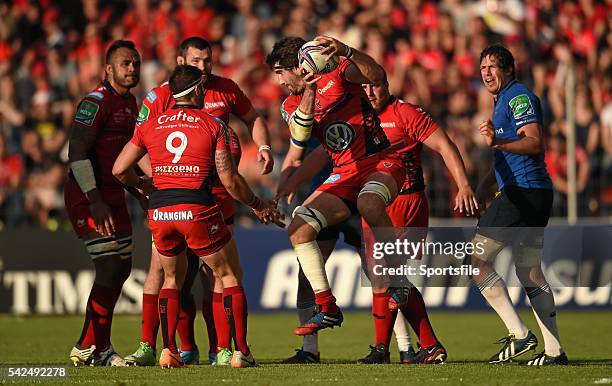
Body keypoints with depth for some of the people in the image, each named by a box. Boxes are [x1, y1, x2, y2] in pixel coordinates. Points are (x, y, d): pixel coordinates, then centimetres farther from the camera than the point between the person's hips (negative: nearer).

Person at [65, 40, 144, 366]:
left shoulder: (130, 103, 14)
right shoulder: (97, 102, -15)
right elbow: (77, 154, -21)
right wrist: (95, 201, -25)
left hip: (113, 196, 9)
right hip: (87, 198, -9)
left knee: (122, 267, 9)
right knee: (110, 267, -12)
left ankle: (97, 346, 17)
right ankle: (89, 348, -5)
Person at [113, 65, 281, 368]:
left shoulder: (150, 126, 12)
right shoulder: (213, 125, 3)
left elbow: (120, 169, 13)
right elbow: (229, 180, -1)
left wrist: (141, 185, 33)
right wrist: (258, 205, 14)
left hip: (159, 211, 3)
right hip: (197, 209, -3)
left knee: (172, 278, 23)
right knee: (228, 276, 10)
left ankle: (169, 351, 10)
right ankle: (241, 352, 2)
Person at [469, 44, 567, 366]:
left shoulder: (519, 96, -8)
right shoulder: (504, 101, 24)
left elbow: (535, 144, -22)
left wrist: (497, 142, -37)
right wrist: (479, 191, 28)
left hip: (522, 192, -11)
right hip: (536, 194, 11)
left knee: (476, 261, -10)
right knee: (529, 272, 13)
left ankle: (518, 334, -15)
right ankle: (554, 350, 11)